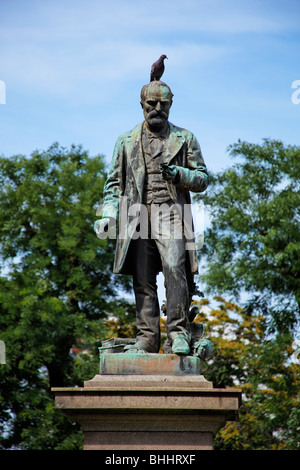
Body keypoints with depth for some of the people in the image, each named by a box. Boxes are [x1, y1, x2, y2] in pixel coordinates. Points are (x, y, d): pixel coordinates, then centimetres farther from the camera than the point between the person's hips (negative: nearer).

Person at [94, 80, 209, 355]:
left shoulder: (185, 139, 13)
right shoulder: (127, 141, 18)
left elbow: (202, 179, 12)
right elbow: (114, 182, 17)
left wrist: (180, 174, -9)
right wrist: (108, 215, 2)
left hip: (171, 212, -2)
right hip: (138, 216, 2)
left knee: (175, 268, -20)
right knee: (143, 280, -1)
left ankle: (179, 333, -18)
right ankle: (147, 337, 2)